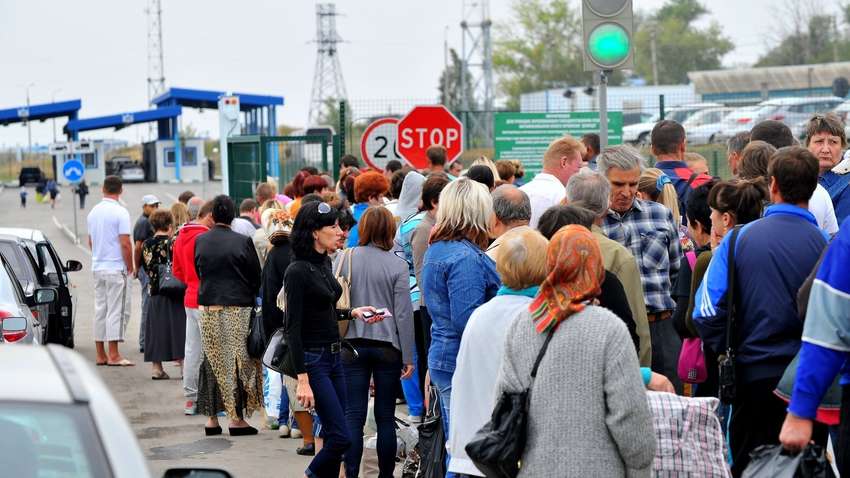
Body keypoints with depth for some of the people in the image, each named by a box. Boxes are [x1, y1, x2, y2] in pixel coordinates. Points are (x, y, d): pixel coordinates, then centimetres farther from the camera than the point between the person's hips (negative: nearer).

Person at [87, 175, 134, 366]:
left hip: (97, 267, 7)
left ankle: (100, 354, 13)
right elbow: (125, 244, -16)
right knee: (117, 310, -4)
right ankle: (113, 355, -6)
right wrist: (130, 266, -5)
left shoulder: (93, 212, 9)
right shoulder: (120, 212, -13)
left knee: (100, 310, 11)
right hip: (116, 268, -7)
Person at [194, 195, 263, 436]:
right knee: (238, 362, 4)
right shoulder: (243, 242, -9)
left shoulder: (200, 241, 0)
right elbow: (256, 276, -3)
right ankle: (236, 418, 2)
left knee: (213, 361, 11)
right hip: (238, 309, -3)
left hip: (208, 309, 3)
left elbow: (198, 272, 10)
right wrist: (250, 296, 15)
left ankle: (212, 418, 11)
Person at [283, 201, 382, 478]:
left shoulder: (325, 263, 10)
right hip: (312, 359, -9)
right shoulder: (298, 271, -16)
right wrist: (303, 380, -22)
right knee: (341, 437, -9)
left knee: (334, 436, 9)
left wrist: (353, 313, 7)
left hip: (333, 356, 9)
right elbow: (293, 328, -18)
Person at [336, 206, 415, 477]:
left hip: (352, 345, 1)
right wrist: (408, 357, 0)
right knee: (385, 417, 7)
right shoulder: (397, 266, -6)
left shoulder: (344, 259, -1)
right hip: (387, 346, -1)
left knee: (353, 416, 1)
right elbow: (403, 313, -5)